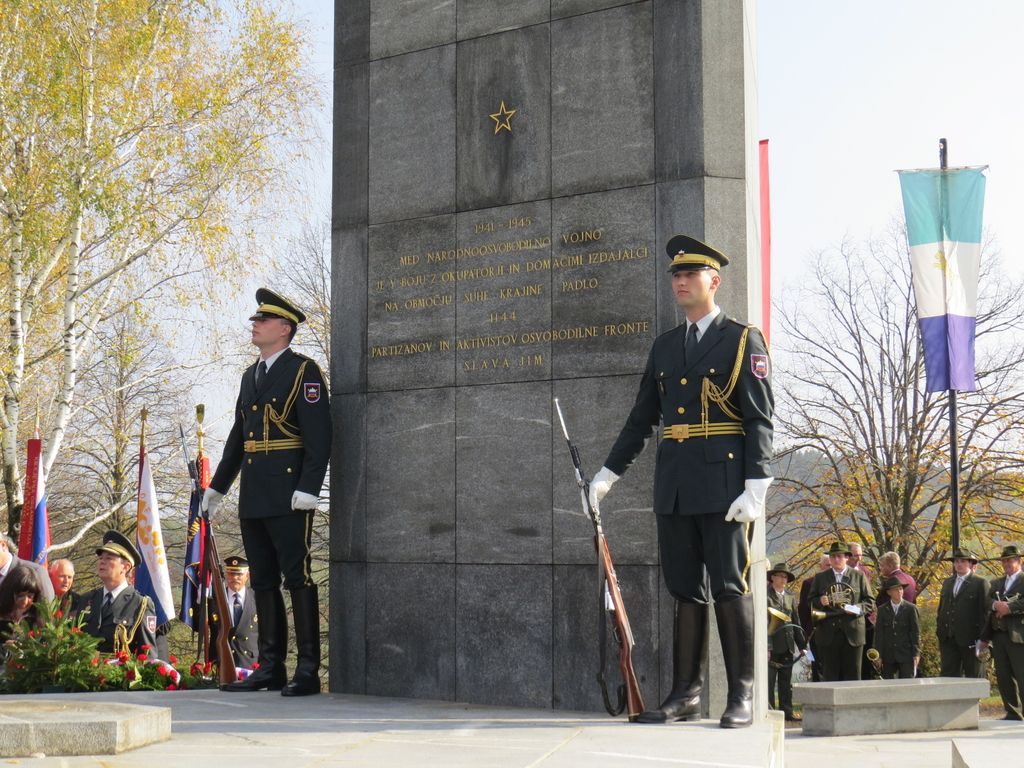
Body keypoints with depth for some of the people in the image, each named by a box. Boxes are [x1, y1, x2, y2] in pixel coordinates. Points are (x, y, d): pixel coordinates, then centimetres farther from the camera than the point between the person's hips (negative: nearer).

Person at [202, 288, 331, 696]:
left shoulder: (303, 371, -5)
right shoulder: (251, 375, 19)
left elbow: (319, 436, -12)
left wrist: (308, 489, -20)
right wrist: (217, 486, 25)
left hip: (288, 495, -8)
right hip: (253, 495, 8)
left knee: (297, 577, -7)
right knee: (263, 581, 10)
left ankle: (308, 670, -4)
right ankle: (271, 668, 15)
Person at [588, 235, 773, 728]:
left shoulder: (743, 340, 0)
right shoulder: (664, 347, 17)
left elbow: (760, 420, -6)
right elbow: (642, 418, 21)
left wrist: (755, 487, -15)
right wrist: (608, 472, 17)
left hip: (723, 481, -5)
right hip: (674, 485, 6)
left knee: (730, 587, -5)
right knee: (686, 590, 7)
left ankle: (741, 696, 2)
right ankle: (685, 695, 11)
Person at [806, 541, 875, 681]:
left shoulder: (859, 576, 11)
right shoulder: (820, 578, 13)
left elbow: (870, 602, 8)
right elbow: (810, 601, 12)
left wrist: (857, 608, -11)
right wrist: (819, 602, -9)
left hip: (852, 633, 0)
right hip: (828, 635, 1)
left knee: (853, 676, 0)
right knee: (830, 676, 0)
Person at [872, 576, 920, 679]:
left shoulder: (911, 608, 1)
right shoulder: (882, 610, 5)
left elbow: (916, 633, 0)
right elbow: (879, 633, 4)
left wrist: (916, 654, -5)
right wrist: (878, 654, -2)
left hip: (906, 655, -2)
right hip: (888, 655, 2)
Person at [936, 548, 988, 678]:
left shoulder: (980, 583, -2)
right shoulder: (947, 583, 17)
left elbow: (984, 611, -6)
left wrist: (982, 638, -11)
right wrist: (939, 631, 11)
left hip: (969, 638, -5)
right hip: (948, 638, 5)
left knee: (973, 676, 2)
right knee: (948, 675, 3)